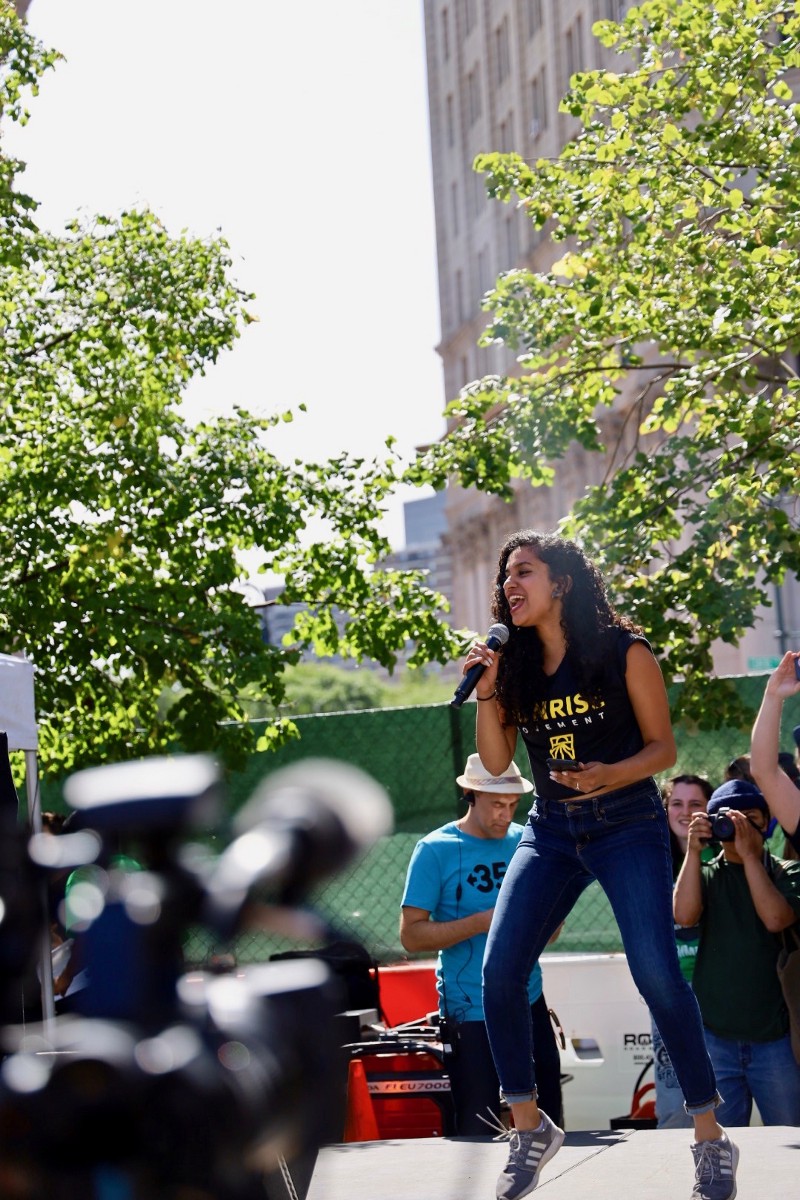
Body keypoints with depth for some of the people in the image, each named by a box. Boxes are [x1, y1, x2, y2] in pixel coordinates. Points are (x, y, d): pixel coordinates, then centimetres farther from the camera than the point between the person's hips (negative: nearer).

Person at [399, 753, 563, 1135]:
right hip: (471, 1013, -4)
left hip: (529, 1003, 5)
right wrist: (482, 922, -19)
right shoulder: (435, 850, -5)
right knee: (479, 1132, -3)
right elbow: (411, 935, -10)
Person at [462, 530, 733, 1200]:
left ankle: (712, 1141, -5)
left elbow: (663, 747, -3)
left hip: (627, 823, -5)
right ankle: (530, 1128, 5)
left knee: (657, 973, -17)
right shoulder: (517, 665, 7)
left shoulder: (623, 652, -5)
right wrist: (487, 691, -8)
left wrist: (608, 775, -22)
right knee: (499, 971, -11)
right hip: (551, 830, 5)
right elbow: (496, 761, 6)